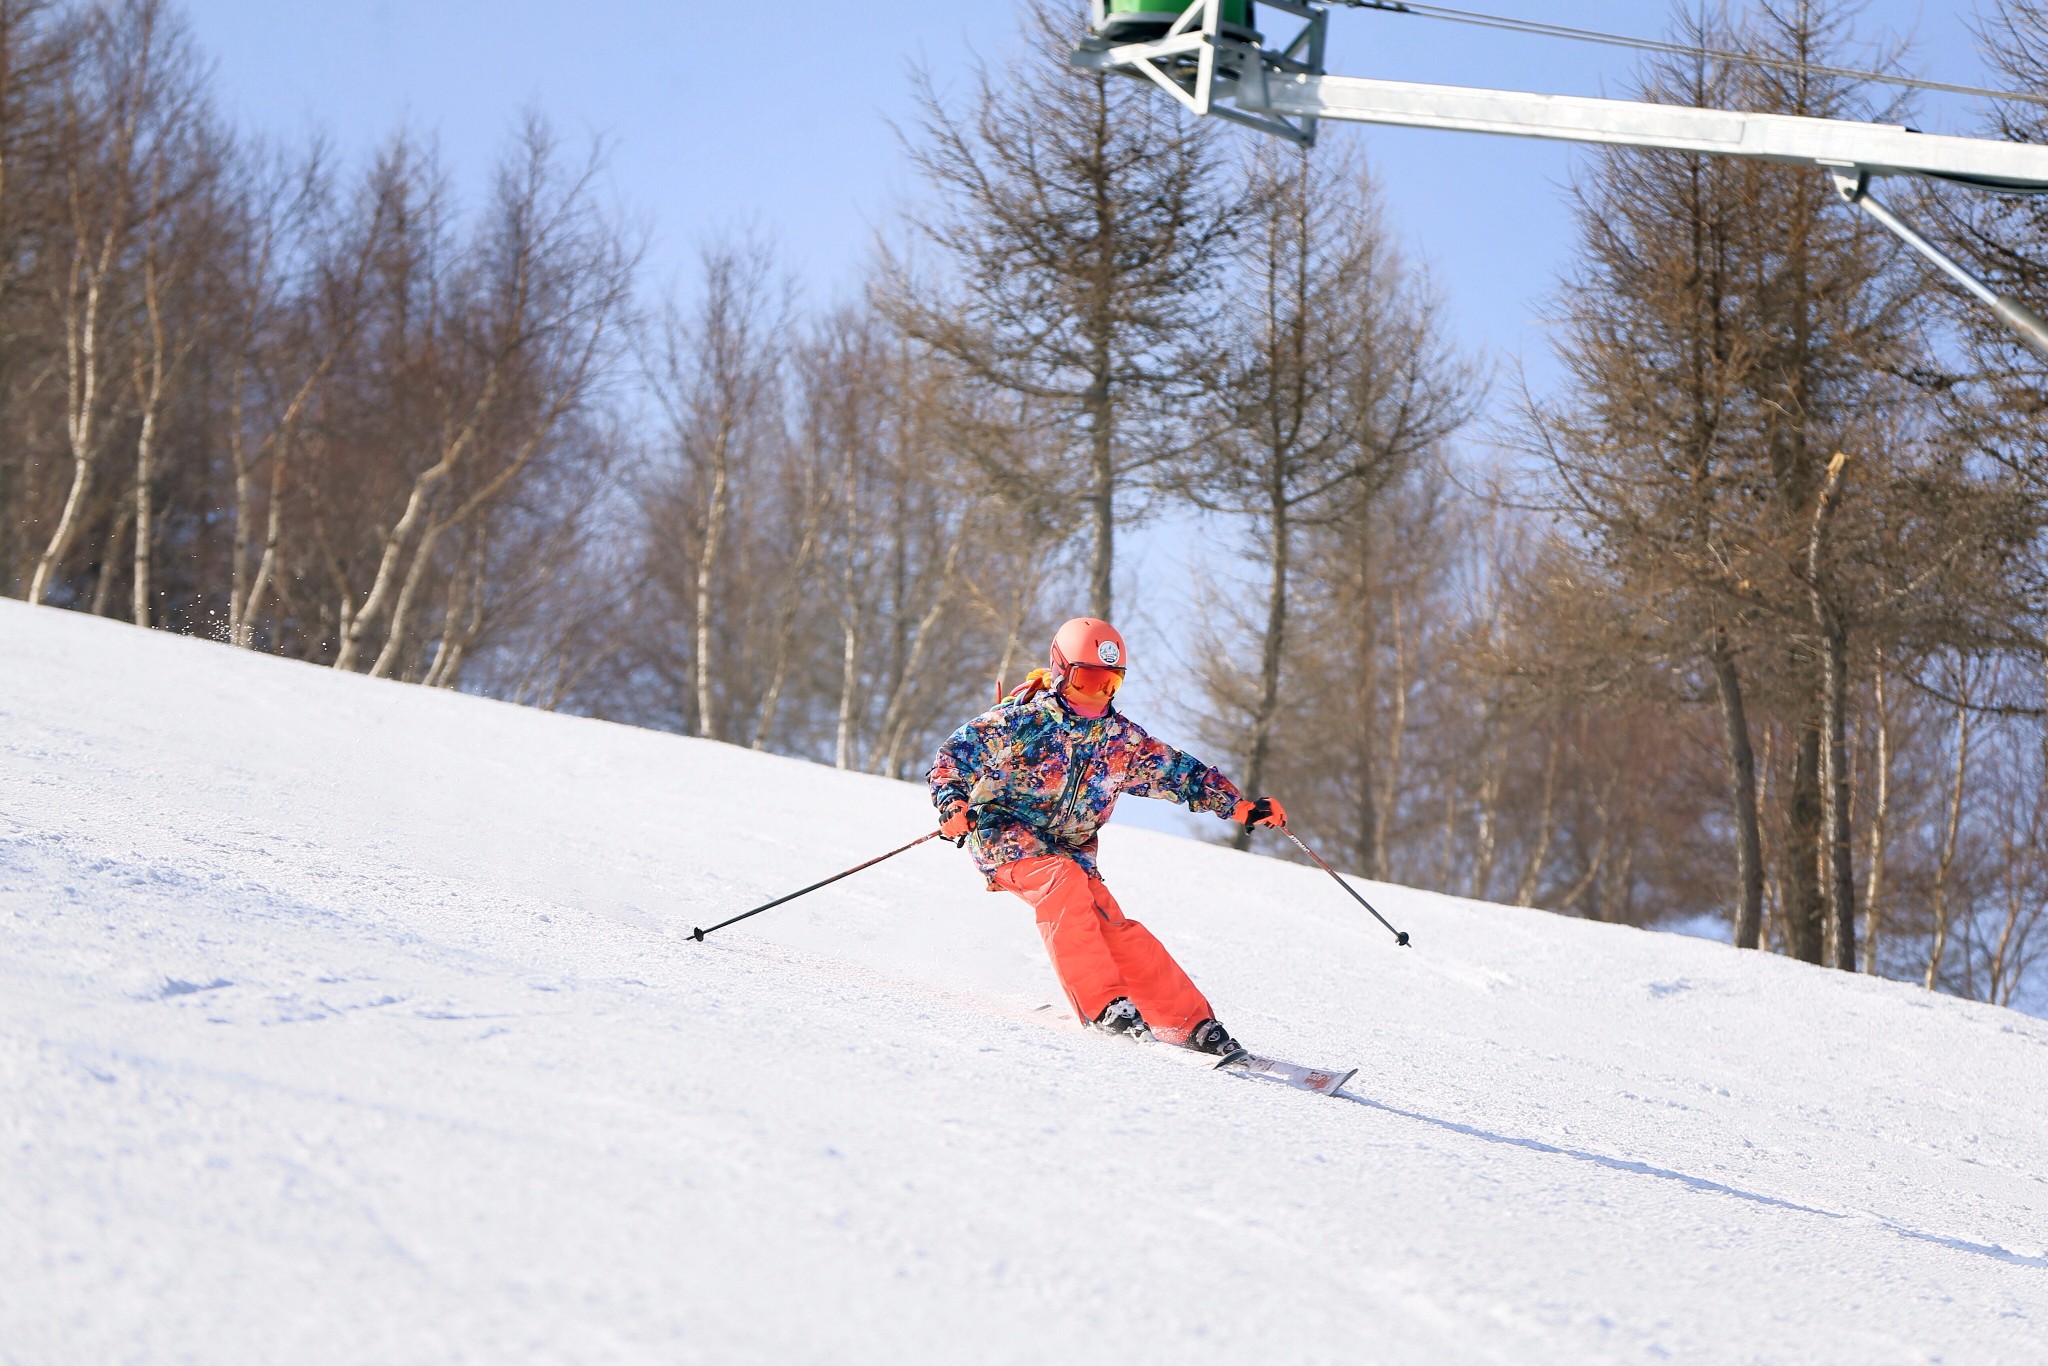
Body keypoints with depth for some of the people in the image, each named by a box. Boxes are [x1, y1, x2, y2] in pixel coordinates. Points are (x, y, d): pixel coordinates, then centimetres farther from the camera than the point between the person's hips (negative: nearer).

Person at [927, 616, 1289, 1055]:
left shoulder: (1122, 739, 6)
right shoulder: (1023, 719, -9)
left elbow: (1180, 772, 13)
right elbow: (953, 755, -5)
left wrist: (1242, 807, 5)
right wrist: (953, 805, -24)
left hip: (1070, 850, 4)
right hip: (1003, 834, -4)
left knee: (1114, 931, -13)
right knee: (1064, 880, -33)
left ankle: (1191, 1023, -10)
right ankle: (1103, 1004, -35)